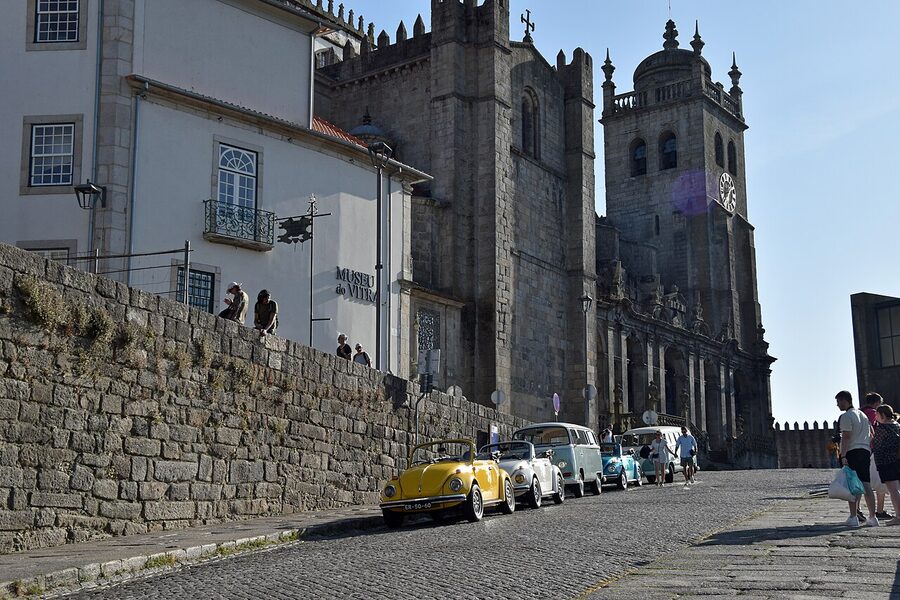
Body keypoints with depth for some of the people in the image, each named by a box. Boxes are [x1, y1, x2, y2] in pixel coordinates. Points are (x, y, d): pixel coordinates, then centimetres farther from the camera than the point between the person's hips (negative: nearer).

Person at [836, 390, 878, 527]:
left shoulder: (846, 417, -8)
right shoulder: (863, 415, 19)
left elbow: (846, 438, -16)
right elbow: (871, 435, 22)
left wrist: (843, 456, -19)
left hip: (852, 453, -7)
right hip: (865, 451, 7)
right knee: (866, 485, 7)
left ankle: (853, 517, -6)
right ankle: (872, 517, 6)